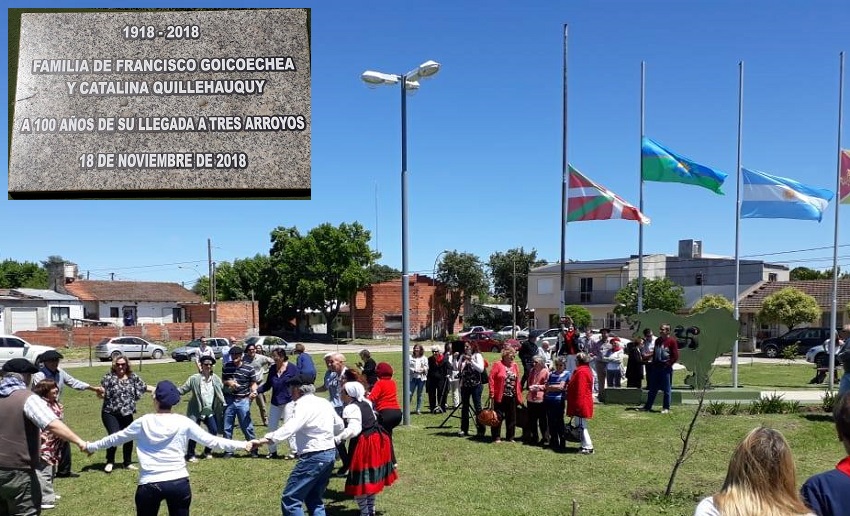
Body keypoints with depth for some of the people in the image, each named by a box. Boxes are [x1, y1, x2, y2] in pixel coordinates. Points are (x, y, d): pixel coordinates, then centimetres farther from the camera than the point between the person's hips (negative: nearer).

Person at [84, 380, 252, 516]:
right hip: (179, 483, 0)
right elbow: (211, 440, -2)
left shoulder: (143, 422, 0)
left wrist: (90, 446, 30)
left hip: (149, 485, 0)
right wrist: (243, 444, 3)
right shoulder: (184, 422, -3)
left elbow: (115, 438, 13)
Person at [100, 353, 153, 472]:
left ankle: (127, 463, 27)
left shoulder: (133, 377, 6)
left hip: (127, 414, 4)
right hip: (110, 414, -4)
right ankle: (110, 462, 6)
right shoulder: (109, 377, -7)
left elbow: (144, 387, 14)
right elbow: (102, 392, -14)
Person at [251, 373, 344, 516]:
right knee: (314, 499, 20)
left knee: (290, 499, -6)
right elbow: (339, 426, 22)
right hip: (329, 453, 9)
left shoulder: (304, 405, -15)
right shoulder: (325, 403, 12)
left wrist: (264, 440, -38)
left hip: (313, 457, -9)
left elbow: (290, 428, -31)